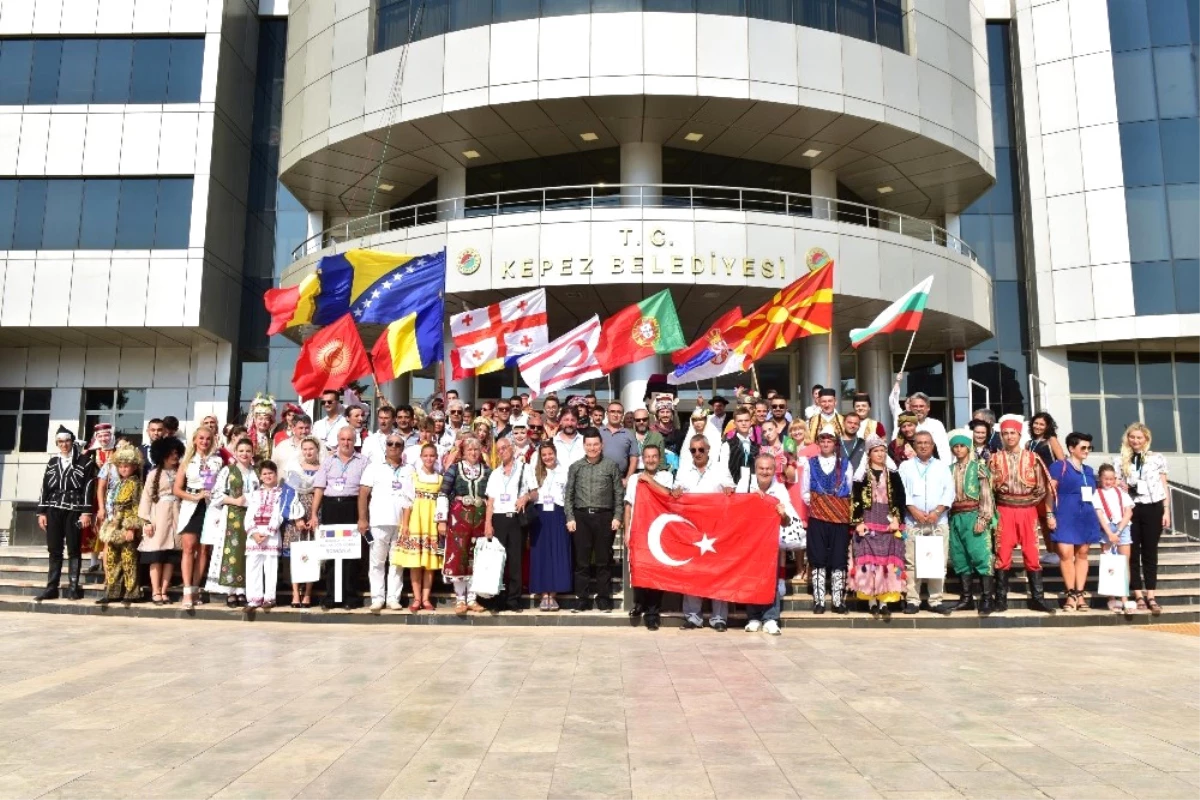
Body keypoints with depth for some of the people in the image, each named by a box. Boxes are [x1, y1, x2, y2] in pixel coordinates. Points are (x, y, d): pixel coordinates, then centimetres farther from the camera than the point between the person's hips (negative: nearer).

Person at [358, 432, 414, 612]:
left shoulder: (408, 471, 12)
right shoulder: (374, 467, 8)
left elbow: (414, 498, 8)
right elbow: (363, 494, 3)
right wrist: (362, 518, -6)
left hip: (402, 524, 1)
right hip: (379, 522, -1)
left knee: (397, 562, 5)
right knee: (376, 562, 2)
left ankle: (393, 598, 11)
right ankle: (377, 598, 9)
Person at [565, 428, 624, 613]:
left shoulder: (611, 466, 4)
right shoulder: (575, 467, 8)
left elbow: (619, 493, 3)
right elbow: (568, 494, 7)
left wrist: (617, 517, -4)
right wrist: (570, 518, -1)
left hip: (604, 516, -1)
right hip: (581, 516, 1)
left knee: (604, 561, 4)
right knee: (582, 561, 4)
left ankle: (604, 599, 11)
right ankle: (582, 599, 10)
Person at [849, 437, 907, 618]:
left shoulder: (893, 475, 11)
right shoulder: (861, 475, 5)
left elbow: (900, 500, 7)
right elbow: (856, 501, 0)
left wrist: (896, 520, -6)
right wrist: (858, 522, -10)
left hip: (888, 523, 2)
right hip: (868, 523, -2)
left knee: (888, 562, -2)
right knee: (869, 561, -5)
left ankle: (884, 602, 0)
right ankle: (872, 602, 0)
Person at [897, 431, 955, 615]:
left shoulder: (942, 466, 13)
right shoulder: (905, 466, 10)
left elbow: (949, 491, 5)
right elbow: (901, 490, 1)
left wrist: (937, 511, -8)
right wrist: (914, 510, -11)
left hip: (939, 521, 1)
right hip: (912, 521, -1)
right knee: (912, 562, -3)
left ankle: (936, 601, 7)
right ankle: (912, 600, 2)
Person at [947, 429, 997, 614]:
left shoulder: (979, 467, 2)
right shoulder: (950, 470, 15)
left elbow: (986, 495, -4)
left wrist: (983, 518, -12)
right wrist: (949, 518, 7)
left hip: (974, 516, -5)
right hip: (956, 517, 5)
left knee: (980, 556, -9)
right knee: (960, 558, 5)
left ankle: (986, 599, -5)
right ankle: (966, 598, 12)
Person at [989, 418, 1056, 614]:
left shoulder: (1032, 458, 5)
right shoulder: (995, 459, 5)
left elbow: (1042, 488, 5)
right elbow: (989, 488, 3)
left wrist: (1049, 513, 1)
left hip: (1028, 511, 0)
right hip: (1004, 511, 0)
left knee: (1031, 555, 2)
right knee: (1003, 555, 0)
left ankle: (1037, 598, 11)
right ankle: (1001, 599, 6)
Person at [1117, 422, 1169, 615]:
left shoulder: (1157, 458, 4)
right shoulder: (1122, 462, 8)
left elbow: (1163, 486, 4)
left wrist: (1166, 511, 0)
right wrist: (1121, 488, -11)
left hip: (1153, 509, -1)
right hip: (1131, 510, 1)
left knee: (1150, 553, 3)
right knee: (1133, 554, 3)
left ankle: (1151, 597, 6)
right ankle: (1139, 596, 9)